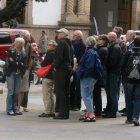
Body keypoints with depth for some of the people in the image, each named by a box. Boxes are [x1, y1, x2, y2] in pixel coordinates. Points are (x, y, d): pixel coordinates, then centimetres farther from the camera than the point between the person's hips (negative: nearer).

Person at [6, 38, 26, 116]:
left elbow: (24, 65, -3)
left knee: (16, 92, 6)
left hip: (19, 75, 3)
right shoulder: (11, 51, 0)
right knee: (11, 92, -5)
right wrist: (19, 64, -8)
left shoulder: (23, 54, 6)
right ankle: (9, 110, -2)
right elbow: (9, 62, -11)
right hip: (11, 74, -3)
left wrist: (15, 63, -9)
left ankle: (14, 109, 12)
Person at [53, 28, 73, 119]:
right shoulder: (69, 44, 16)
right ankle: (66, 113, 14)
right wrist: (71, 67, 19)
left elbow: (59, 56, -18)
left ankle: (62, 113, -10)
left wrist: (55, 66, -8)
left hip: (61, 69, -9)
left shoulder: (62, 43, -11)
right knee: (66, 91, 11)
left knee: (59, 91, -7)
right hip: (68, 69, 9)